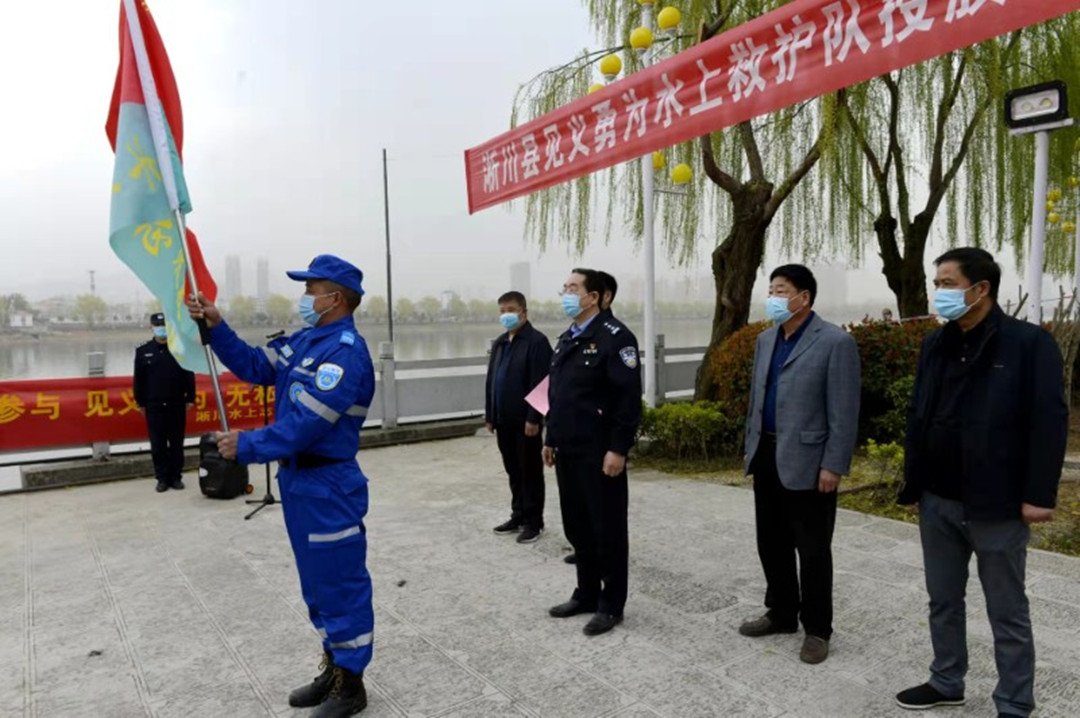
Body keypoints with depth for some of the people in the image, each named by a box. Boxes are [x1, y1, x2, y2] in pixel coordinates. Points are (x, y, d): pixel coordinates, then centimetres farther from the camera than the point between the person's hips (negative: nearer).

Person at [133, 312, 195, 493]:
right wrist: (140, 402, 5)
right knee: (157, 445, 3)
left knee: (176, 444, 6)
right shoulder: (143, 351, 4)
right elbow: (138, 380, 7)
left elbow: (189, 376, 3)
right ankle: (162, 478, 13)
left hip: (177, 405, 0)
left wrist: (190, 399, 1)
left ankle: (176, 477, 16)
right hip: (154, 406, 0)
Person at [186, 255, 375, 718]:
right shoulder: (305, 340, 10)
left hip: (328, 486, -10)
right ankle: (333, 668, 34)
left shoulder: (346, 352, -20)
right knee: (318, 582, 19)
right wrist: (217, 328, 3)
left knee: (340, 584, 3)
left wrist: (247, 446, -16)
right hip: (298, 480, 10)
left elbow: (307, 424, -25)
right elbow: (254, 367, 14)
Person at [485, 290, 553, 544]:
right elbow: (491, 381, 16)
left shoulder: (537, 341, -10)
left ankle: (534, 521, 14)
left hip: (524, 421, -7)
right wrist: (490, 415, 12)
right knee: (513, 471, 16)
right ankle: (518, 516, 28)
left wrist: (533, 418, -19)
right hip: (504, 421, 7)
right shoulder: (499, 343, 14)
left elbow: (540, 384, -16)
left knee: (530, 471, 3)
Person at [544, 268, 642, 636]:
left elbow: (629, 398, -17)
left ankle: (611, 605, 17)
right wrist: (551, 439, 18)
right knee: (577, 526, 16)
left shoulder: (614, 336, -12)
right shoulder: (565, 339, 15)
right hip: (568, 452, 8)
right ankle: (587, 593, 31)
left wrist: (617, 449, -21)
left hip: (599, 453, -8)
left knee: (607, 529, 4)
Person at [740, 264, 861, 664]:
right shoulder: (765, 340, 11)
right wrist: (751, 446, 14)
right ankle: (781, 613, 33)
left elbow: (844, 412, -13)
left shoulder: (835, 342, -11)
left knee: (812, 551, 5)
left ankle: (817, 629, 21)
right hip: (767, 458, 7)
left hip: (807, 463, -7)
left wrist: (833, 466, -16)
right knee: (771, 544, 16)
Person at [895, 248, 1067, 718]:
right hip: (937, 502, 6)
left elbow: (1050, 421, -12)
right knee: (943, 601, 18)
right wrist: (913, 484, 9)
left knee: (1007, 613, 9)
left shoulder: (1030, 343, -9)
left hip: (996, 505, -6)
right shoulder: (935, 345, 8)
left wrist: (1039, 494, -16)